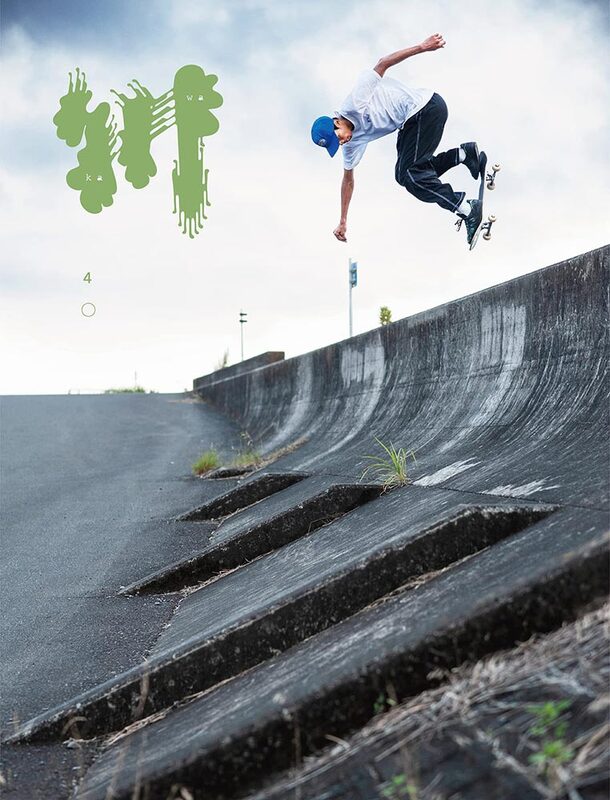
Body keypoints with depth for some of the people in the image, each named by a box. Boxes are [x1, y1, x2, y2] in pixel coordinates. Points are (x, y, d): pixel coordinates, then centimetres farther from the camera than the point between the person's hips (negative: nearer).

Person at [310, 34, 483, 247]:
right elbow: (348, 179, 17)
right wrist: (343, 221, 20)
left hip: (426, 107, -9)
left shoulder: (355, 101, -17)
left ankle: (467, 209, -16)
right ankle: (463, 153, 6)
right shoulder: (353, 143, 7)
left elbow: (382, 64, -16)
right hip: (411, 122, 9)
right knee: (404, 175, 4)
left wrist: (422, 47, -21)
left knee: (408, 174, -16)